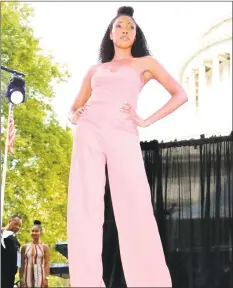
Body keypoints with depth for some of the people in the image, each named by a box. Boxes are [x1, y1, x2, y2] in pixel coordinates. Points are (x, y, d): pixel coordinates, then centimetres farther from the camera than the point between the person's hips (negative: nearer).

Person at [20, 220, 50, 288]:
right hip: (28, 275, 2)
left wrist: (46, 278, -10)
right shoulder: (25, 247, 8)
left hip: (40, 275, -2)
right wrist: (21, 279, 0)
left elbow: (47, 264, -1)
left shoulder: (45, 247, 3)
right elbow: (22, 264, 7)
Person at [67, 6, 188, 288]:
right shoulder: (95, 70, 25)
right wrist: (76, 117, 6)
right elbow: (74, 107, 30)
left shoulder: (145, 63, 17)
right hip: (89, 133, 3)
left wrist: (147, 121, -1)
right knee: (84, 207, -10)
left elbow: (180, 95, 9)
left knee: (135, 210, -16)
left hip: (123, 135, -3)